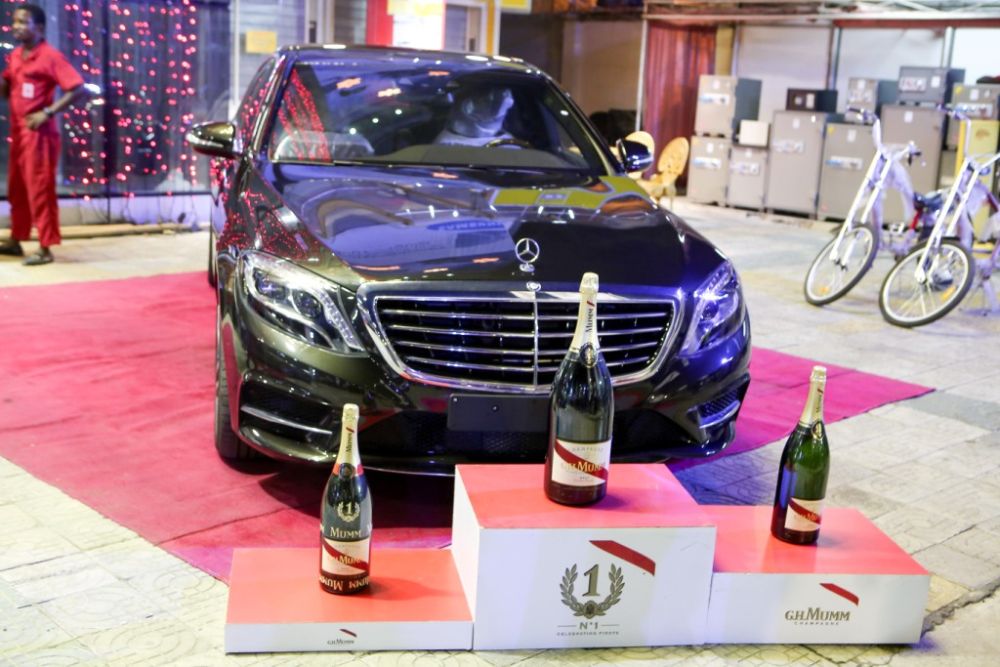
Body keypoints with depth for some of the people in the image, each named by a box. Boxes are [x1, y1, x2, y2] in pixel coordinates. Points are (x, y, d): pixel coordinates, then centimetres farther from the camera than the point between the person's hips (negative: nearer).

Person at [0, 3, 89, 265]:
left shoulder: (50, 56, -11)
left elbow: (78, 89, -18)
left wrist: (47, 112, -19)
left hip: (39, 133, -8)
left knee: (40, 190, -5)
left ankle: (45, 248, 0)